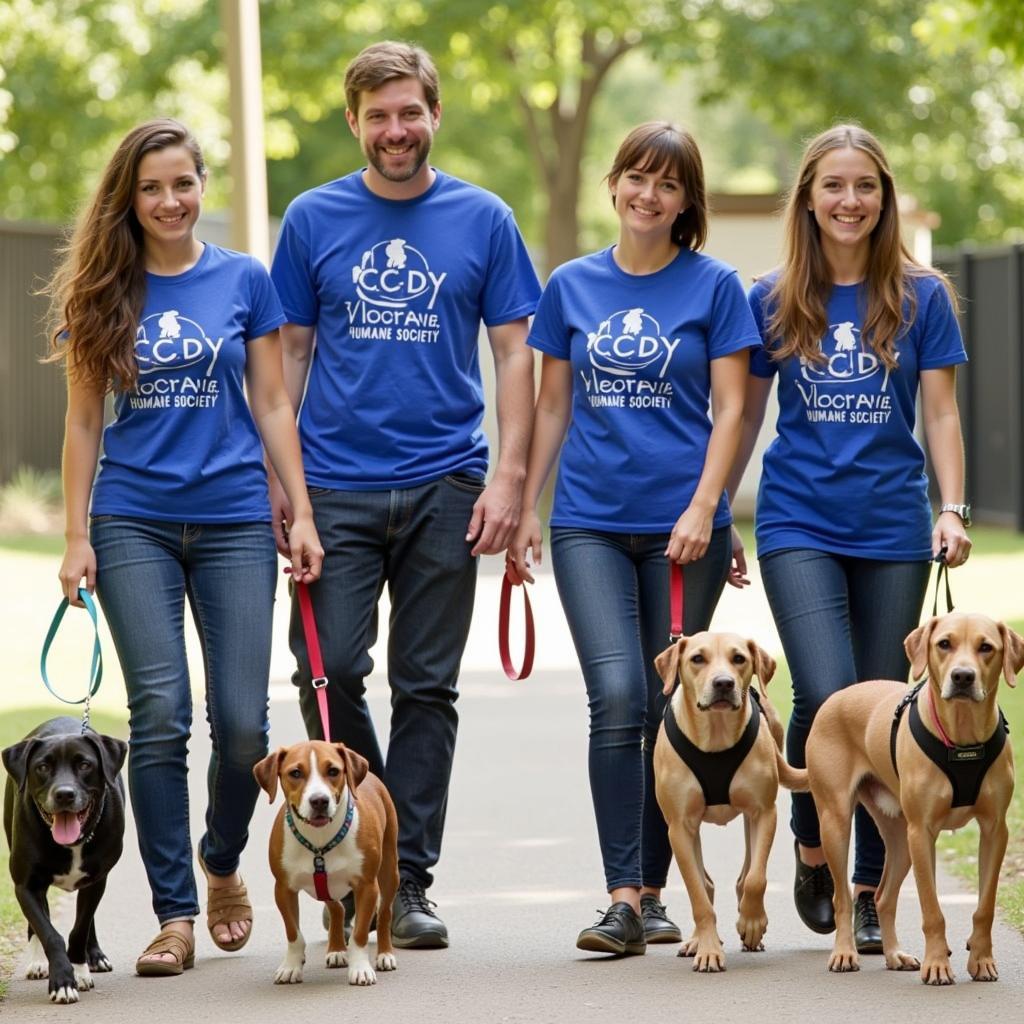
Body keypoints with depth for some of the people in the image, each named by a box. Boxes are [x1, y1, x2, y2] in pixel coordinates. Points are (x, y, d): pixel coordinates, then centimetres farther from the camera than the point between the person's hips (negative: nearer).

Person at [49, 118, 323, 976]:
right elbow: (84, 420, 7)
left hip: (234, 522, 0)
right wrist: (77, 536, 1)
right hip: (135, 525, 0)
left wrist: (302, 514, 1)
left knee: (243, 721, -3)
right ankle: (174, 914, 0)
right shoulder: (103, 294, 5)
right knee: (160, 715, -7)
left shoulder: (244, 281, 5)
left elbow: (272, 404, 7)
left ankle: (222, 860, 26)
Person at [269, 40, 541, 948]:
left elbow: (515, 353, 4)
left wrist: (509, 477, -5)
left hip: (444, 488, 0)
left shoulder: (482, 220, 4)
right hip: (335, 486, 0)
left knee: (427, 688, 3)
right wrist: (274, 476, 1)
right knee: (330, 672, -8)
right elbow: (291, 352, 8)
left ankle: (408, 880, 9)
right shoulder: (314, 219, 5)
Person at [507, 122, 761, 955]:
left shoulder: (714, 286, 1)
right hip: (590, 523, 1)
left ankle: (653, 891, 17)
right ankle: (622, 899, -14)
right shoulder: (573, 286, 8)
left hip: (683, 525, -1)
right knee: (617, 698, -14)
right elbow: (553, 404, 13)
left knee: (670, 709, 5)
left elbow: (730, 407, -1)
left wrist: (702, 509, -12)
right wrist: (527, 509, 10)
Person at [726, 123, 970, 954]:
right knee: (826, 696, -16)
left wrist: (953, 509, -7)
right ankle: (812, 847, 8)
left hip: (892, 528, 1)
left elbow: (940, 413, 4)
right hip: (800, 525, -1)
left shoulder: (920, 297, 3)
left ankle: (871, 889, 14)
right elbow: (744, 416, 11)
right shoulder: (774, 302, 4)